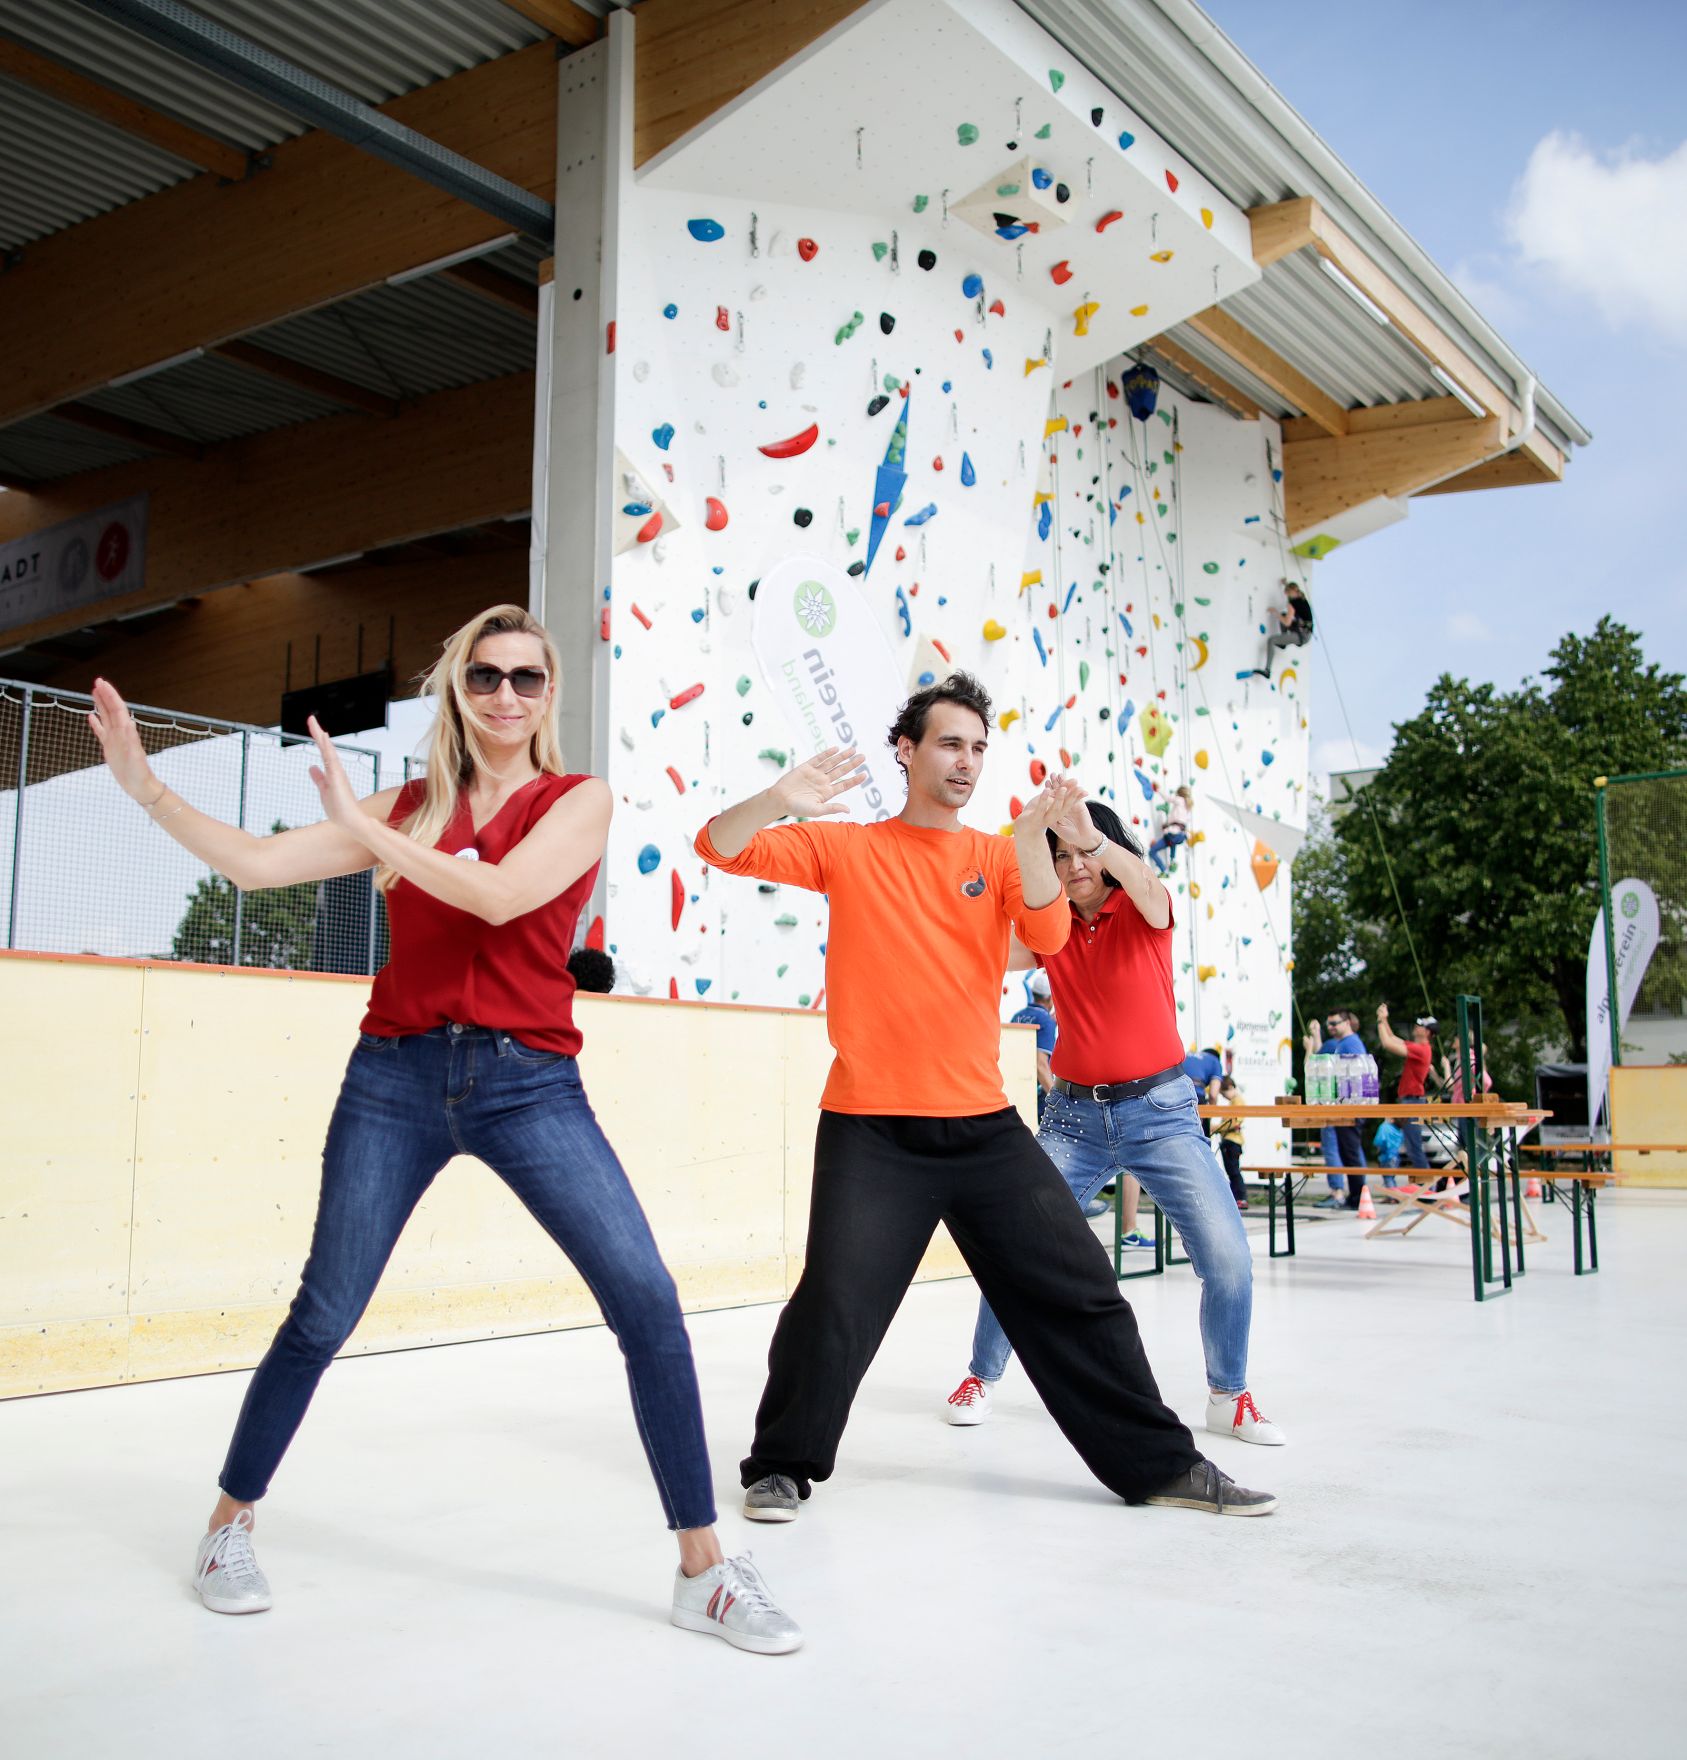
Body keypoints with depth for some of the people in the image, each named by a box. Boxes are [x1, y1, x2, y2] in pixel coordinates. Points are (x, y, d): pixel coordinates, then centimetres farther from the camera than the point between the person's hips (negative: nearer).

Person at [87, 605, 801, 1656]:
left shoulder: (579, 801, 3)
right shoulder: (409, 807, 11)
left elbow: (501, 895, -14)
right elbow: (256, 864, 10)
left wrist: (362, 826, -10)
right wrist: (143, 783, 5)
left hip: (530, 1084, -2)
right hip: (399, 1076, 2)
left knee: (648, 1301, -13)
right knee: (324, 1315, 6)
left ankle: (704, 1571, -2)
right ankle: (230, 1524, 30)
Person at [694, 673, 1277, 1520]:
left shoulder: (999, 856, 9)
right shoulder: (848, 847, 2)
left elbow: (1048, 935, -8)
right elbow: (722, 847, -5)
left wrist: (1031, 833, -21)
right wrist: (778, 801, -24)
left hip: (985, 1125, 3)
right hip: (871, 1131, -3)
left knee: (1078, 1292, 8)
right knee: (835, 1307, -8)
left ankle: (1159, 1463, 23)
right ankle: (781, 1466, 17)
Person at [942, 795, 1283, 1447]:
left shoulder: (1143, 912, -5)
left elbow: (1148, 886, -30)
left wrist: (1093, 837, -49)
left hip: (1160, 1109, -2)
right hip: (1074, 1115, 2)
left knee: (1228, 1257, -9)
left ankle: (1230, 1397, 12)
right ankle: (980, 1377, 17)